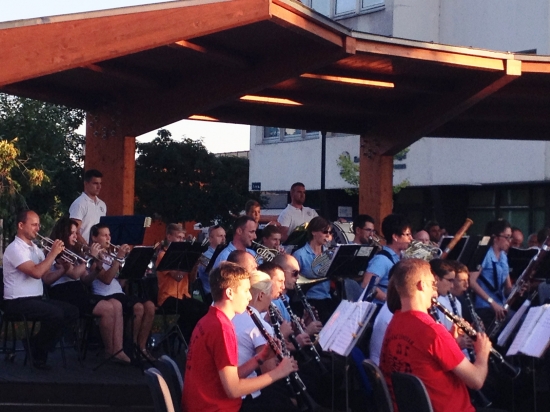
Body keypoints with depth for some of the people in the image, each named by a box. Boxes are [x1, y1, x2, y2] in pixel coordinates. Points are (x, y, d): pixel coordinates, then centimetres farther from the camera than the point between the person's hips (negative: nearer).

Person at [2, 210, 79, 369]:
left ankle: (38, 345, 5)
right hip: (18, 302, -9)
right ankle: (37, 352, -7)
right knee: (55, 313, -28)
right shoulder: (15, 248, -13)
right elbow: (37, 273, -26)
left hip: (36, 298, 9)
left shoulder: (34, 248, 15)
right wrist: (53, 253, -17)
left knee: (72, 311, -2)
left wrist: (56, 255, -4)